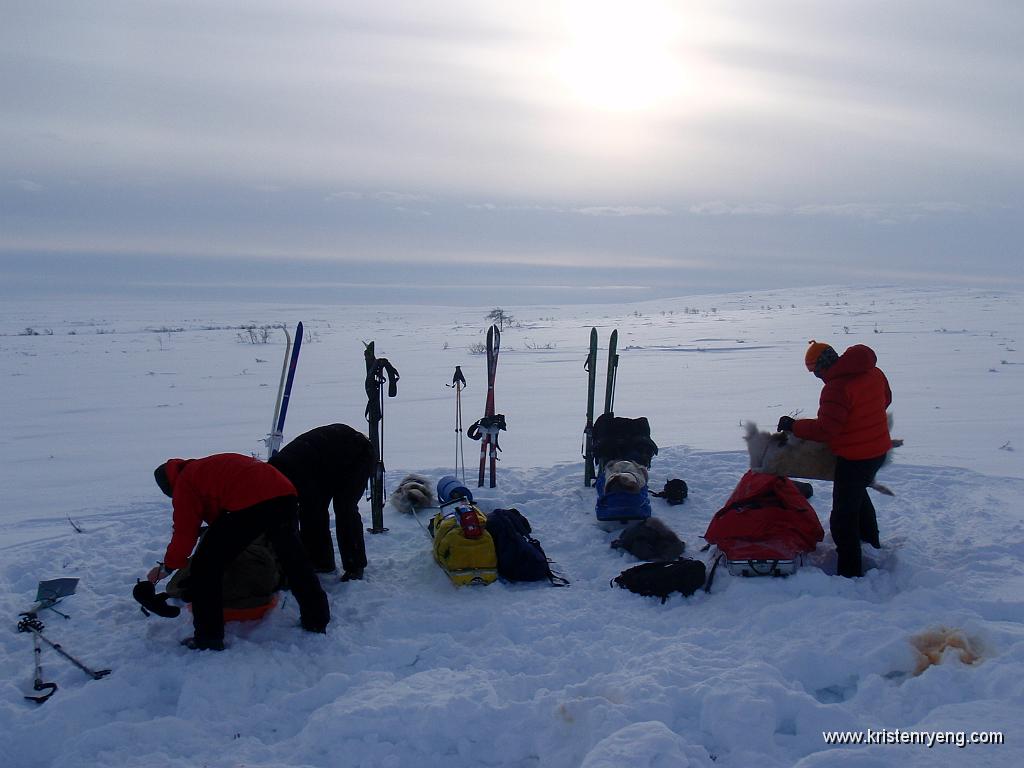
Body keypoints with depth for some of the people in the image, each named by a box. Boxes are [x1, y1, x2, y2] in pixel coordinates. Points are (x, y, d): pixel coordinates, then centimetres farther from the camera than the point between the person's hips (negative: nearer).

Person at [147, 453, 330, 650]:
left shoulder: (184, 481, 14)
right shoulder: (207, 466, 38)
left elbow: (185, 532, 10)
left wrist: (167, 566, 24)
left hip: (249, 504, -8)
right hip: (284, 493, 8)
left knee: (205, 566, 7)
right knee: (294, 561, 26)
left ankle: (208, 638, 10)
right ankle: (317, 621, 37)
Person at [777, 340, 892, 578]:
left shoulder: (836, 388, -26)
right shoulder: (874, 373, 1)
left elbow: (825, 430, -27)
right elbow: (886, 399, 18)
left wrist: (794, 426, -15)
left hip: (854, 458, -9)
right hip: (879, 449, 9)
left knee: (844, 514, 1)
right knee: (858, 495, 33)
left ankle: (850, 571, 5)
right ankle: (871, 543, 49)